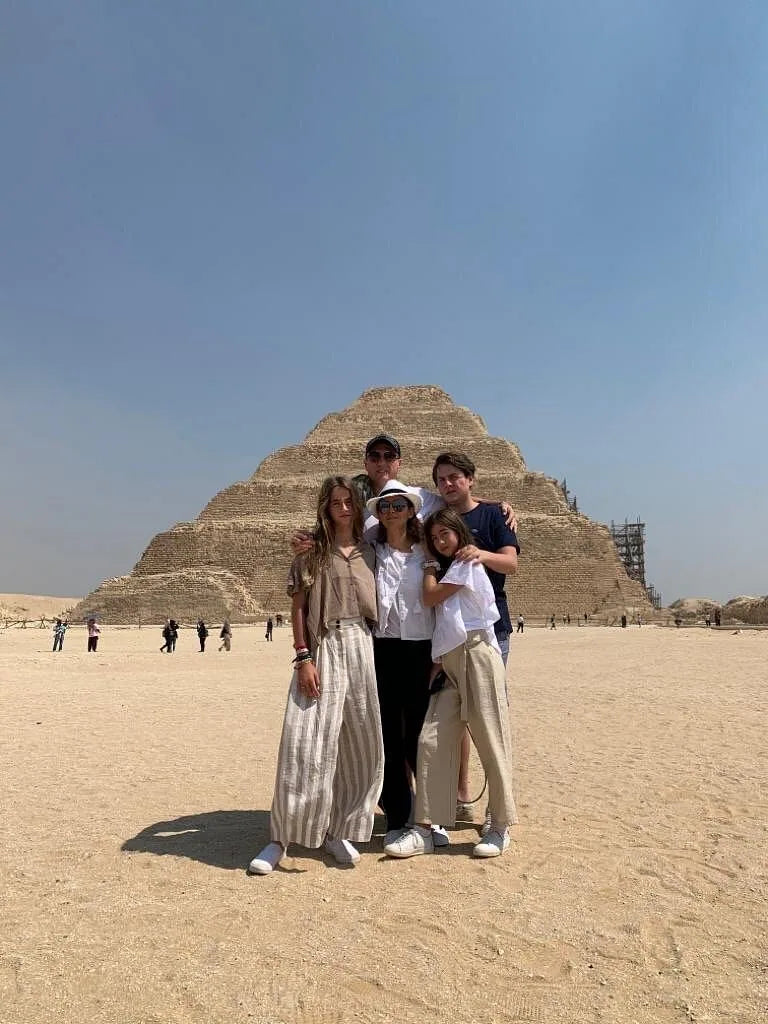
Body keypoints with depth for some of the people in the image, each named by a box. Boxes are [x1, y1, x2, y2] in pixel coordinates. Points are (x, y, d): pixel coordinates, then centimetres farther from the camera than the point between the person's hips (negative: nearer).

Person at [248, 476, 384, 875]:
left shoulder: (369, 553, 12)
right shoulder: (312, 552, 3)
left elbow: (377, 606, 14)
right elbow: (298, 608, -2)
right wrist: (304, 658, -12)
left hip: (362, 649, 4)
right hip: (323, 649, -3)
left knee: (359, 745, 7)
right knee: (306, 743, -7)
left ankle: (337, 831, 23)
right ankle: (280, 837, 7)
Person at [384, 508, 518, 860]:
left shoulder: (468, 563, 1)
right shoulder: (447, 569, 25)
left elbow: (431, 598, -2)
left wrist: (429, 565, 10)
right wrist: (432, 562, 17)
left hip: (476, 656, -8)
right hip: (449, 663, 8)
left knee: (490, 741, -2)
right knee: (431, 740, -1)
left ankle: (500, 827, 11)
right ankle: (424, 829, 2)